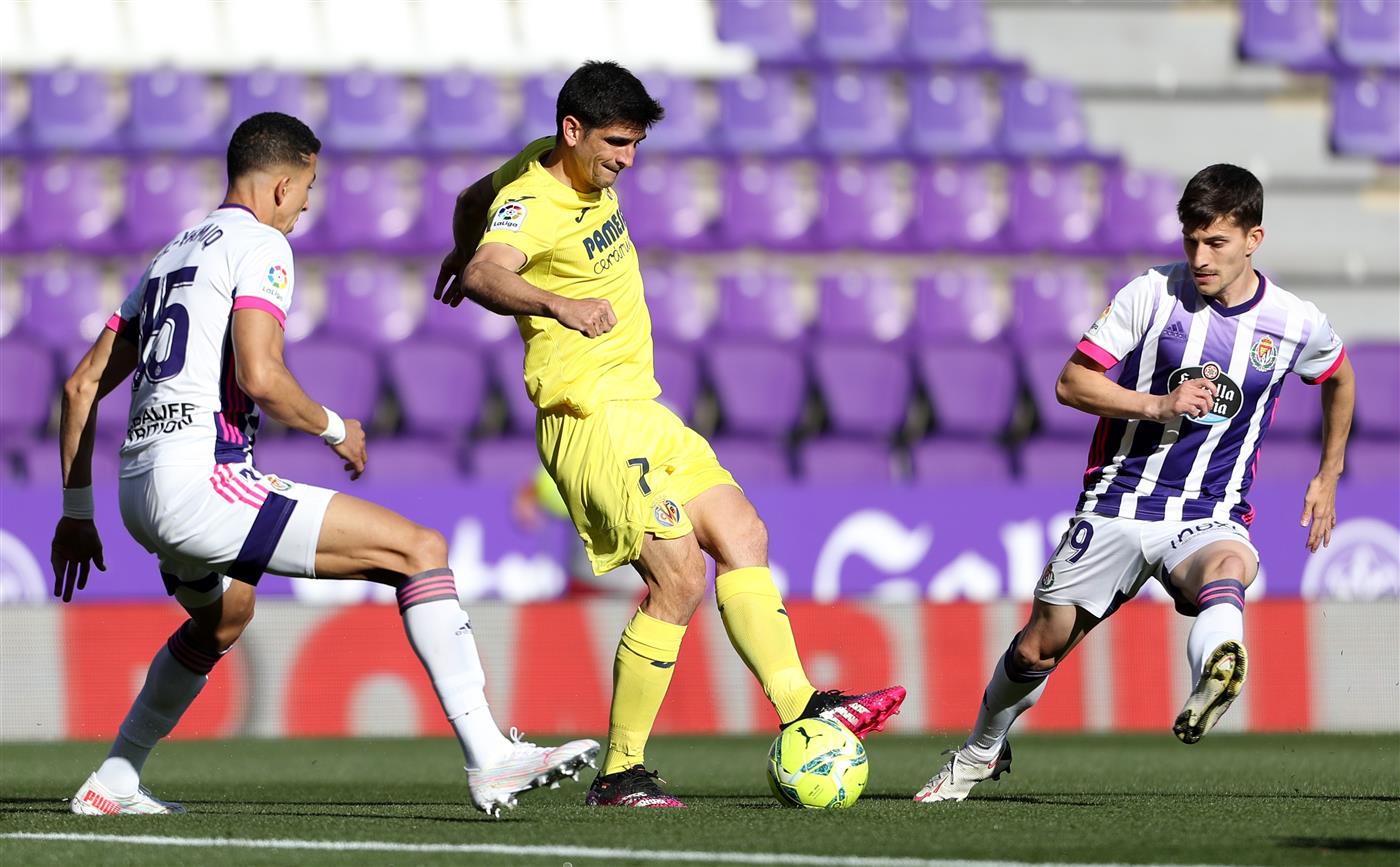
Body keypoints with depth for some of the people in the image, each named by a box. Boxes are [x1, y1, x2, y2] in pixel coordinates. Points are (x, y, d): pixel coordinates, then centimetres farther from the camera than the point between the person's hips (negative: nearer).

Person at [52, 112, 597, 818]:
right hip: (200, 480, -9)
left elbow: (82, 386, 24)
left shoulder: (169, 257, 24)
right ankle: (488, 760, -17)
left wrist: (76, 511, 29)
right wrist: (334, 429, 1)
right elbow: (260, 377, -17)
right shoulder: (260, 245, -2)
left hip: (139, 491, 9)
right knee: (420, 550, -8)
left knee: (221, 620, 40)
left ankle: (113, 783, 39)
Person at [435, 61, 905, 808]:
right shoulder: (529, 205, -21)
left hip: (640, 409, 10)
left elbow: (474, 199, 26)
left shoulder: (583, 169, 7)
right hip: (589, 418, -10)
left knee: (743, 536, 6)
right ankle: (619, 774, -8)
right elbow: (485, 276, -44)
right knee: (679, 583, -14)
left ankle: (799, 707, 6)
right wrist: (558, 305, -61)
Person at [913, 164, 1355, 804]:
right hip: (1118, 505, 1)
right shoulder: (1153, 294, -6)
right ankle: (980, 753, 33)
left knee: (1228, 568, -38)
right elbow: (1072, 382, -5)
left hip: (1211, 518, -1)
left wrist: (1328, 477, 21)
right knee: (1040, 647, 5)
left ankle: (1213, 681, -68)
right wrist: (1159, 404, -19)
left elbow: (1340, 378, 24)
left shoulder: (1295, 323, 0)